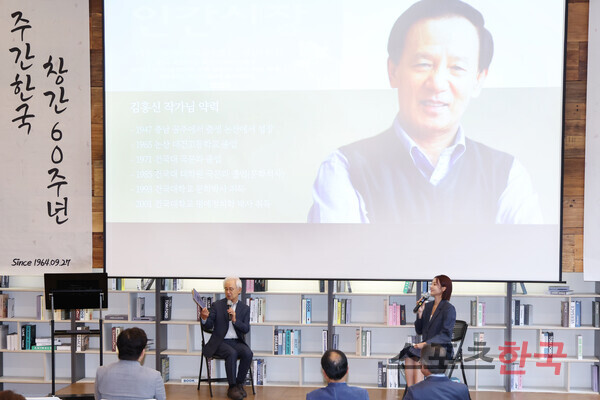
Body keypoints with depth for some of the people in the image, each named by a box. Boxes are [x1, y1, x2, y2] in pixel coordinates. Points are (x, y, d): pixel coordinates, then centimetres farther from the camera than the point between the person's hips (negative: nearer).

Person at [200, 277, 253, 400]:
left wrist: (235, 320, -17)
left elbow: (246, 329, 0)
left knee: (248, 353, -28)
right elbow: (208, 327, -2)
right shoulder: (217, 305, 3)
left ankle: (239, 384, -9)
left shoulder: (245, 308, 9)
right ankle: (232, 387, -20)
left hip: (237, 342, 2)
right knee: (232, 353, -33)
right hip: (220, 342, -2)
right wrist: (204, 319, -26)